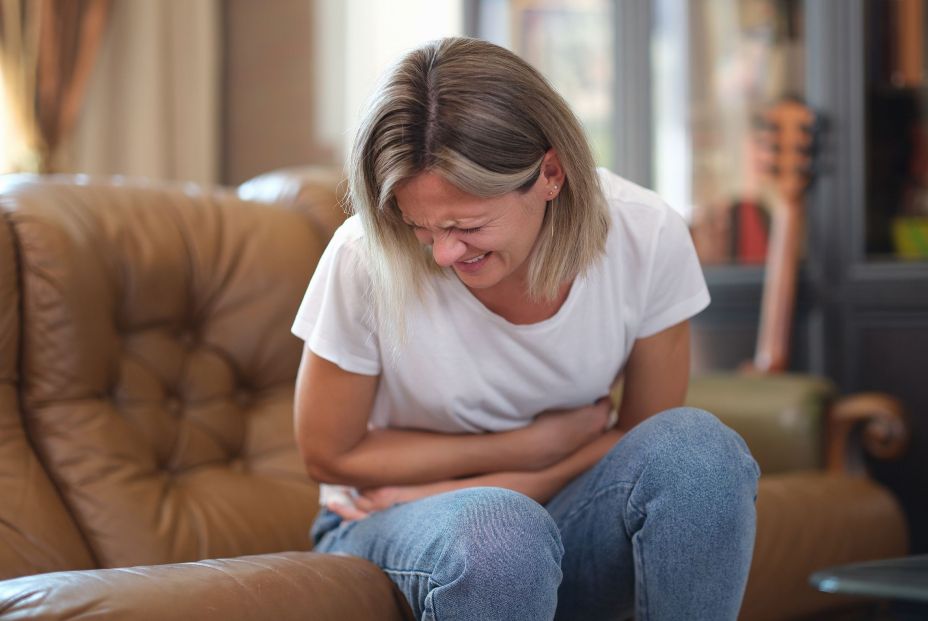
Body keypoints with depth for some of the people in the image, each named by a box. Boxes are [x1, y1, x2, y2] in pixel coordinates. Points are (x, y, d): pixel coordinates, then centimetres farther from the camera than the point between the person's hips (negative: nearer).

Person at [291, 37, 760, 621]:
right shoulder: (364, 260, -22)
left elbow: (645, 437, -3)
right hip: (391, 530, -2)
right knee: (497, 536, -37)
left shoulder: (648, 237, -16)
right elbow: (329, 454, -8)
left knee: (699, 445, -27)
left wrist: (484, 489, -14)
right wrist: (530, 446, -12)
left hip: (557, 515, 3)